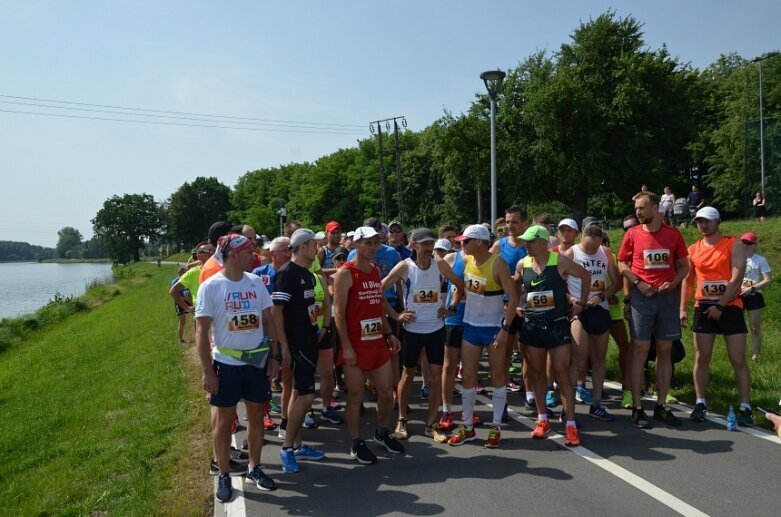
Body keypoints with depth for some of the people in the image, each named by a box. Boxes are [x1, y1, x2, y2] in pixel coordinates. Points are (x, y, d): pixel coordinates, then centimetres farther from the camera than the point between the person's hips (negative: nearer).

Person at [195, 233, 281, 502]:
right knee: (224, 421, 7)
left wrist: (275, 356, 2)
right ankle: (224, 476, 22)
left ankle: (254, 469, 29)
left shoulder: (256, 282, 0)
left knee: (256, 415, 13)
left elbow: (268, 320, 7)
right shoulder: (211, 286, -12)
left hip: (257, 361, 4)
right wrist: (208, 371, -13)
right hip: (226, 363, -4)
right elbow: (201, 332, -11)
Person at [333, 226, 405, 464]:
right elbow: (338, 312, -15)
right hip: (355, 345, -7)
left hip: (378, 342, 7)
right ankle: (357, 444, 18)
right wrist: (346, 346, -19)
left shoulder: (375, 271, 12)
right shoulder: (345, 273, -11)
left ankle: (383, 433, 35)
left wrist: (389, 333, 15)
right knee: (356, 396, 4)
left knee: (387, 392, 13)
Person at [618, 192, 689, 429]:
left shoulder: (673, 234, 4)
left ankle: (661, 406, 16)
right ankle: (637, 408, 3)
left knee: (665, 352, 7)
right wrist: (637, 283, -11)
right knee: (640, 351, -1)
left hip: (668, 296, 2)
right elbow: (622, 264, 4)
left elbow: (684, 266, 9)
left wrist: (673, 283, -9)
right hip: (642, 296, -2)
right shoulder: (632, 234, 1)